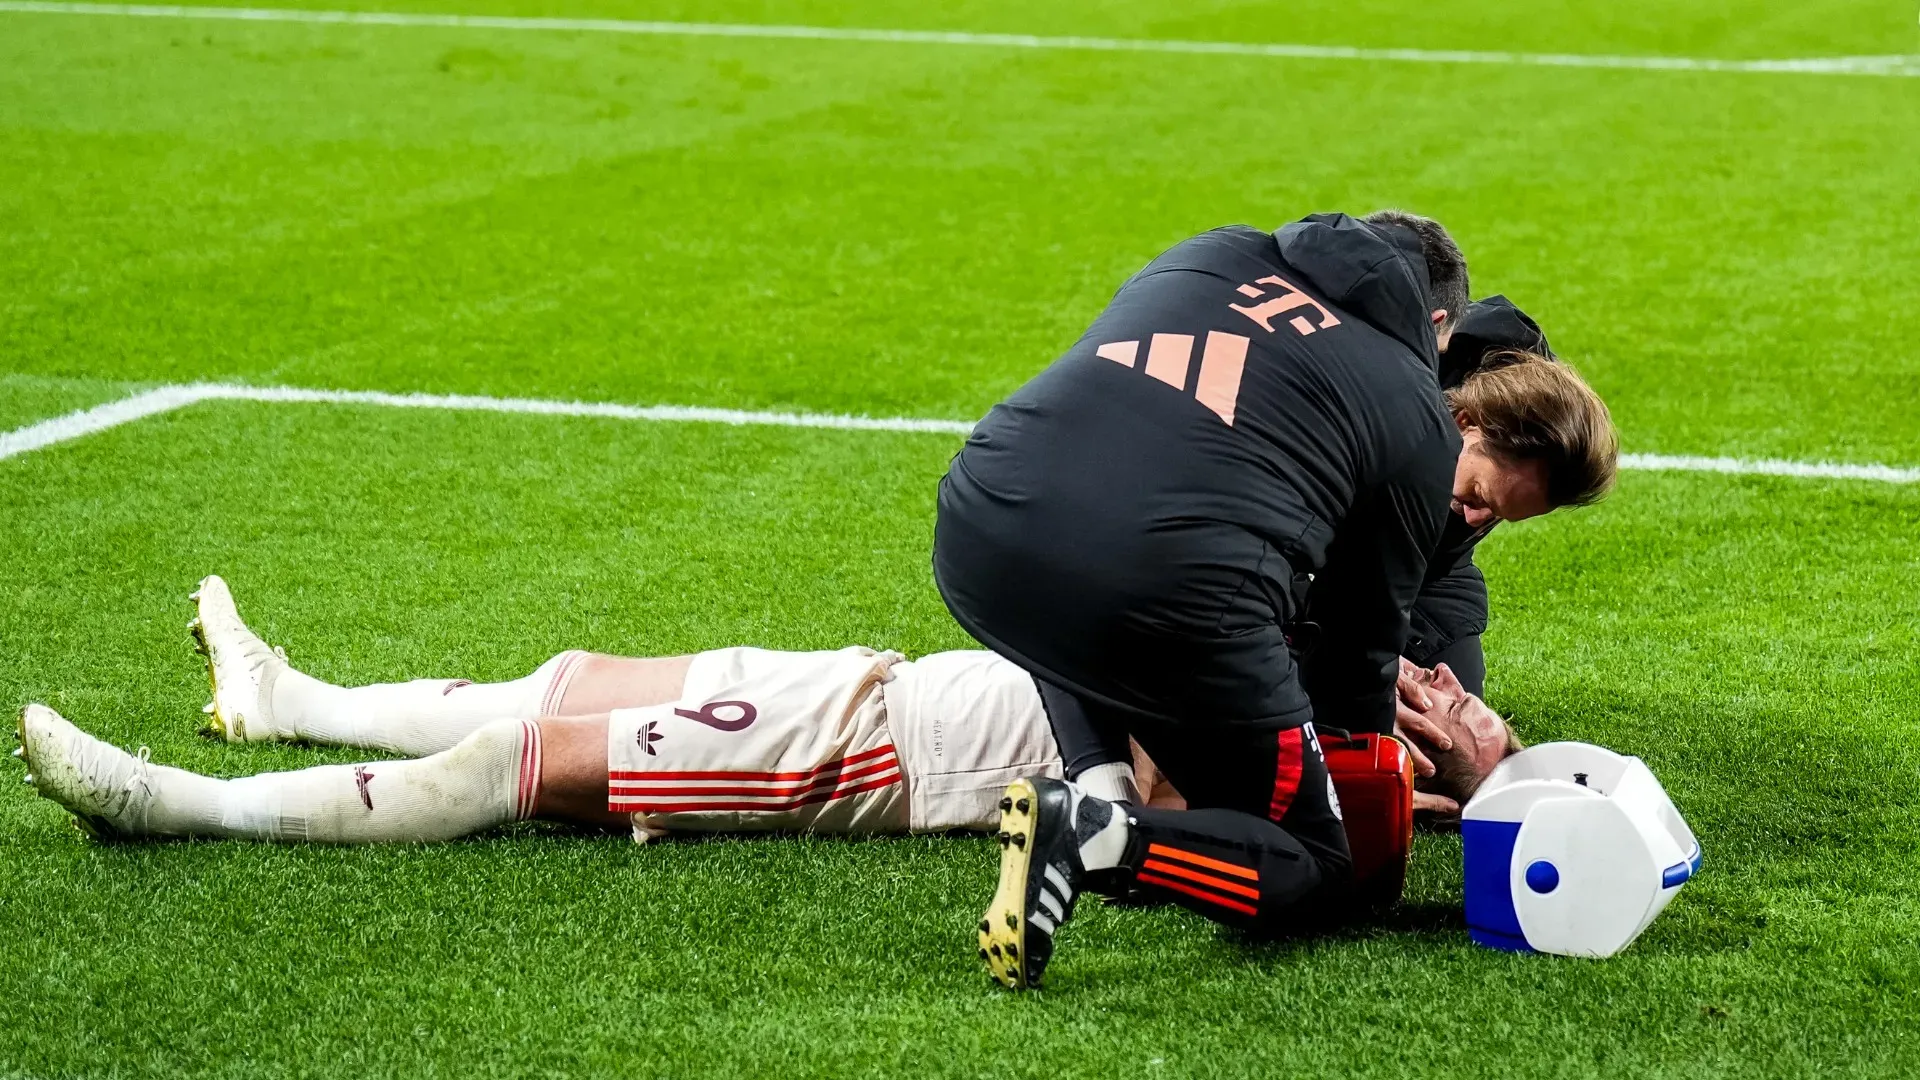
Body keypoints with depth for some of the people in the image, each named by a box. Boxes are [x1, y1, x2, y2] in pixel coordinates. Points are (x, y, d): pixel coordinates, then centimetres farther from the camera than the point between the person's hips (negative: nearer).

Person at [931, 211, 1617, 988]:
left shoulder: (1208, 253, 27)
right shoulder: (1425, 430, 15)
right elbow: (1364, 653, 20)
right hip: (1172, 594, -5)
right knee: (1311, 866, 16)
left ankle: (1100, 793, 16)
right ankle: (1103, 841, -12)